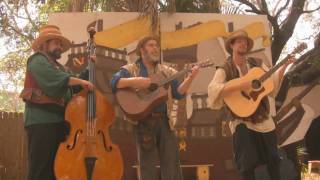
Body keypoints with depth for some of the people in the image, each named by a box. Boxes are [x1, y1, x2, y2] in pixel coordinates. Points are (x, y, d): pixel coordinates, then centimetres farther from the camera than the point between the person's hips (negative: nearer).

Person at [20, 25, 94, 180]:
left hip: (57, 121, 9)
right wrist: (80, 81, -18)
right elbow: (55, 79, -21)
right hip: (42, 120, -9)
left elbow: (73, 88, 16)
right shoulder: (39, 60, -1)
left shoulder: (57, 66, 26)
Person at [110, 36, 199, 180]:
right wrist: (134, 81, -25)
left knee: (172, 162, 4)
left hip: (164, 120, 3)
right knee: (147, 164, 5)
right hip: (143, 121, -3)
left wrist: (190, 78, -8)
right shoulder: (130, 69, 5)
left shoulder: (166, 71, 15)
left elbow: (178, 93, 6)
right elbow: (114, 83, -11)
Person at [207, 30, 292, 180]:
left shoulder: (257, 64, 8)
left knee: (272, 159, 14)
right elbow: (213, 90, -24)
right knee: (248, 164, -3)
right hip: (242, 121, -5)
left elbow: (273, 81, 13)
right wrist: (240, 86, -30)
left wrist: (285, 65, 1)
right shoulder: (225, 70, -8)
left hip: (263, 118, 5)